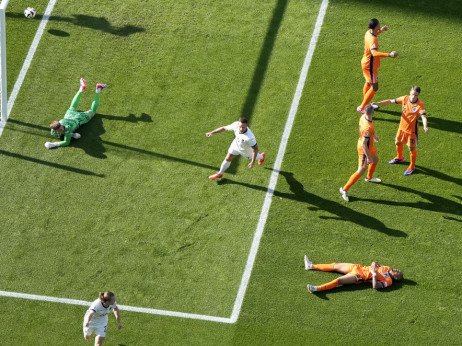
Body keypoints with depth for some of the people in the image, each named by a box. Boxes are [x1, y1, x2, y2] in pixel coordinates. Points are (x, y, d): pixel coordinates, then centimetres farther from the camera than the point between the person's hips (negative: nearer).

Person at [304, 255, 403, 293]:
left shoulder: (388, 281, -13)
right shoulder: (388, 269, 10)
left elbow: (375, 286, -28)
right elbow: (375, 264, 23)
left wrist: (374, 273, -29)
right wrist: (374, 264, 0)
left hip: (358, 276, -8)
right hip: (359, 267, 8)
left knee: (339, 280, -25)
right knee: (335, 266, 9)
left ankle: (317, 289, -31)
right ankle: (312, 266, 18)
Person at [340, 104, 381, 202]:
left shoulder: (364, 117, -11)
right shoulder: (368, 127, -38)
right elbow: (363, 144, -32)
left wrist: (373, 136, 25)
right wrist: (368, 157, -24)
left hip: (369, 146, 9)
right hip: (365, 150, -9)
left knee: (376, 159, 32)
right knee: (361, 172, 1)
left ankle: (369, 177, 58)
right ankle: (345, 189, 11)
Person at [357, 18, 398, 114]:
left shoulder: (368, 32, -2)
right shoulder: (373, 39, -32)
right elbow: (374, 53, -49)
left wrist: (380, 31, 29)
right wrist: (389, 55, -58)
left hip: (366, 62, 10)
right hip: (370, 66, -10)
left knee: (368, 83, 25)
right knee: (374, 87, -1)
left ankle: (366, 104, 42)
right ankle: (362, 108, 6)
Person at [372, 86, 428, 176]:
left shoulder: (420, 105, -26)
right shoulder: (405, 98, -11)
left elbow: (423, 117, -38)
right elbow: (391, 101, -3)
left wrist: (425, 127, -57)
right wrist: (378, 103, -9)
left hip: (412, 130, -6)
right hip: (402, 127, 6)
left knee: (412, 148, 6)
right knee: (398, 143, 25)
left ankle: (412, 167, 28)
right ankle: (399, 157, 55)